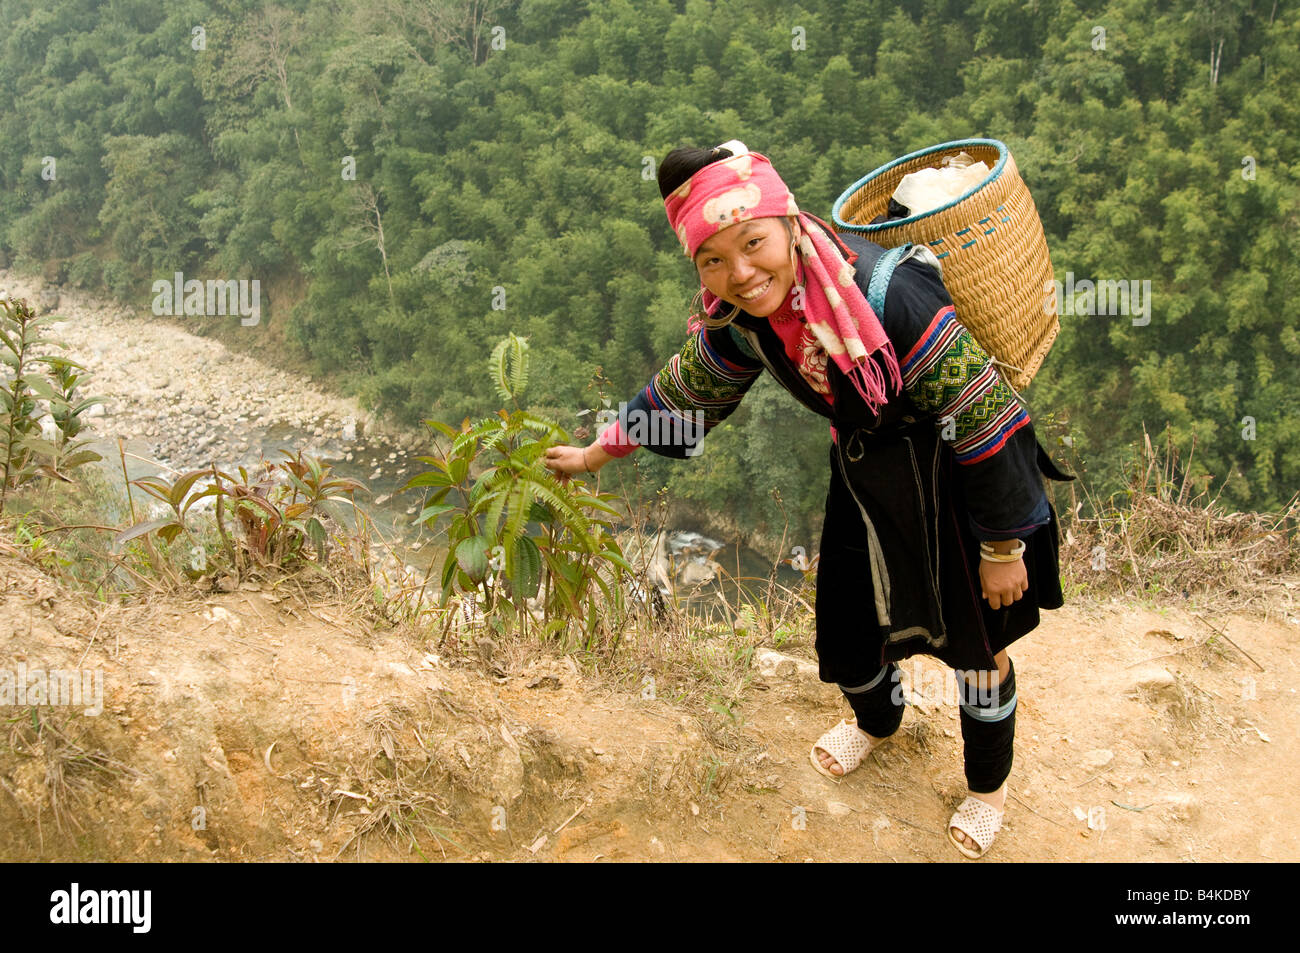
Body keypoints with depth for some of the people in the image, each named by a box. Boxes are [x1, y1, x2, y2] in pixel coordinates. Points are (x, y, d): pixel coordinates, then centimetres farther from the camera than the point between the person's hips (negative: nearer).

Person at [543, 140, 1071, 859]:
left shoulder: (889, 295, -36)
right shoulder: (739, 320, -15)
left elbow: (984, 419, -28)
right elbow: (684, 393, 7)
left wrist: (1003, 547, -19)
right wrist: (596, 454, 15)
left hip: (958, 482, -5)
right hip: (868, 474, 6)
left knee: (975, 642, 11)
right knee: (845, 626, 15)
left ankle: (988, 785, 41)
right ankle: (876, 722, 53)